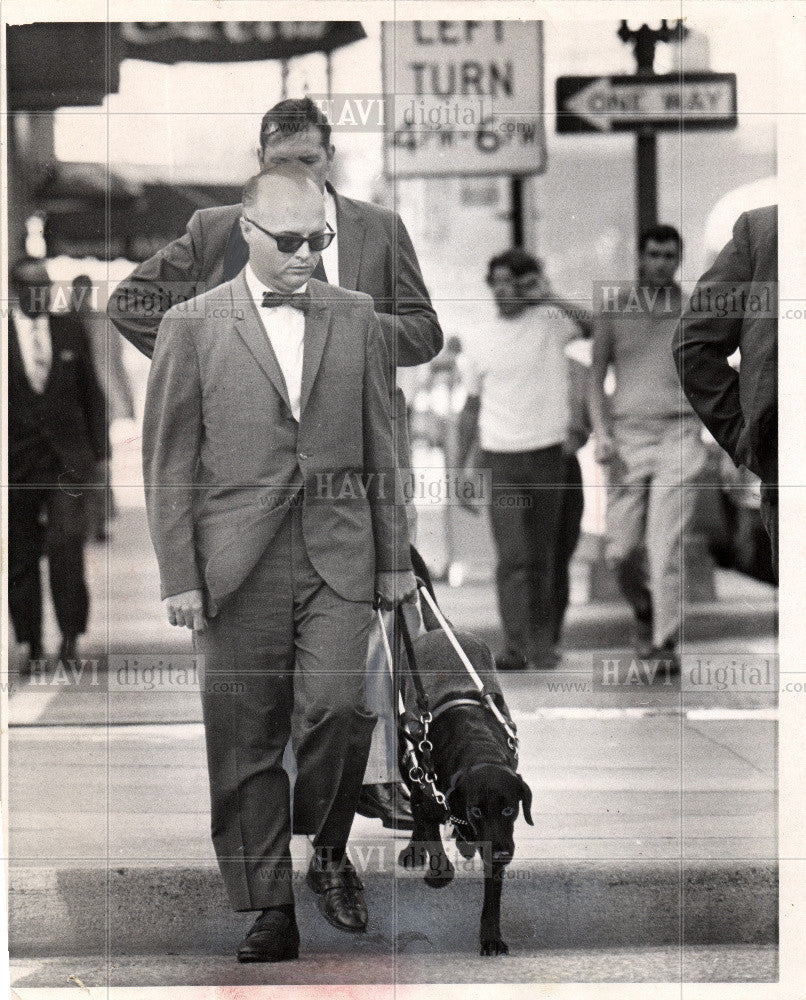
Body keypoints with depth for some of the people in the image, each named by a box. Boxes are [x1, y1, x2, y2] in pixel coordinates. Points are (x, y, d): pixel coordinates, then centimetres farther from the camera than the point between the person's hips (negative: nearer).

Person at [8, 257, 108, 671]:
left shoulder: (71, 331, 7)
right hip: (16, 462, 0)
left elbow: (91, 394, 13)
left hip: (66, 460, 0)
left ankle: (70, 634, -7)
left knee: (66, 541, -16)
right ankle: (32, 646, 14)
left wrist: (98, 451, 8)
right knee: (21, 557, 4)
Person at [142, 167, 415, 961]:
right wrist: (179, 575, -2)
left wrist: (394, 557, 13)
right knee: (245, 740, 1)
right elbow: (169, 459, 3)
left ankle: (329, 851, 10)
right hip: (239, 562, -1)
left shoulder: (355, 317, 10)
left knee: (341, 705, -16)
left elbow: (379, 443, 14)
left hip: (339, 555, 1)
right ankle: (269, 911, 11)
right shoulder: (192, 327, 2)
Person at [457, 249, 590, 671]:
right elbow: (471, 409, 18)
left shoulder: (549, 323, 3)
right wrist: (459, 470, 16)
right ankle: (516, 646, -11)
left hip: (547, 455, -1)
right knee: (512, 557, -9)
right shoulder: (481, 346, 10)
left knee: (541, 557, 6)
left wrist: (549, 296, -18)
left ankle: (542, 643, 15)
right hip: (500, 460, 1)